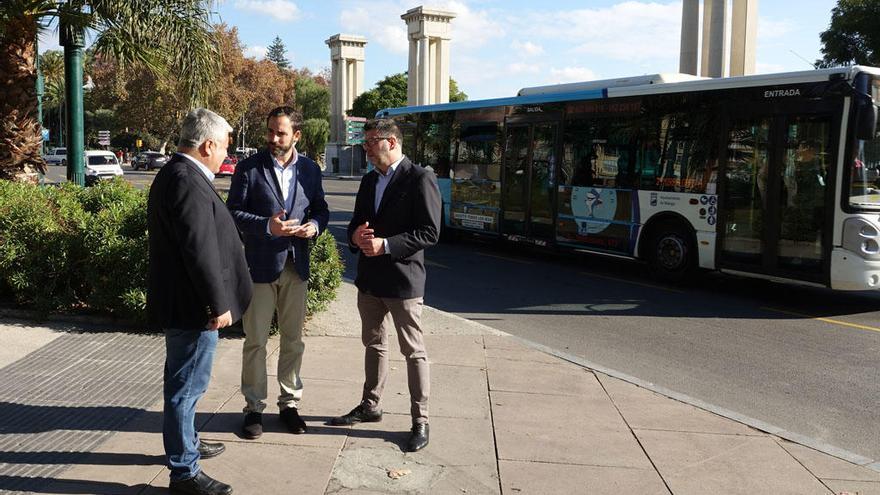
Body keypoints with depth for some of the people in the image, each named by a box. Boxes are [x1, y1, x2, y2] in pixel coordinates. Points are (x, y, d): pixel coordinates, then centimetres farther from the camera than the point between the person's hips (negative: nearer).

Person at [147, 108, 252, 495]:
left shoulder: (175, 174, 11)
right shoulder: (189, 183, -22)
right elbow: (200, 251, -26)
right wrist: (219, 304, -20)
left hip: (180, 301, 11)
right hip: (192, 304, -11)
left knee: (183, 381, 23)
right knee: (187, 385, 0)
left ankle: (185, 443, 41)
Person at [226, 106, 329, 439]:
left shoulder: (310, 169, 5)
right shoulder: (249, 168, -5)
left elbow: (320, 209, 13)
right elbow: (233, 212, -6)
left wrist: (314, 225, -10)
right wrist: (266, 225, -21)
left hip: (295, 265, 3)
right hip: (260, 265, -3)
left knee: (293, 339, 12)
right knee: (255, 341, 4)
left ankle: (289, 403, 26)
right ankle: (254, 407, 17)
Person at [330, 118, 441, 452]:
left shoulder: (419, 180, -12)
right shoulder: (369, 181, 12)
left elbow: (429, 233, -16)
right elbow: (356, 222, 18)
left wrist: (386, 245, -22)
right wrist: (357, 235, -6)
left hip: (403, 280, -8)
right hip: (369, 278, 8)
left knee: (413, 351, 2)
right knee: (373, 344, 20)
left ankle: (420, 420, 12)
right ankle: (370, 405, 35)